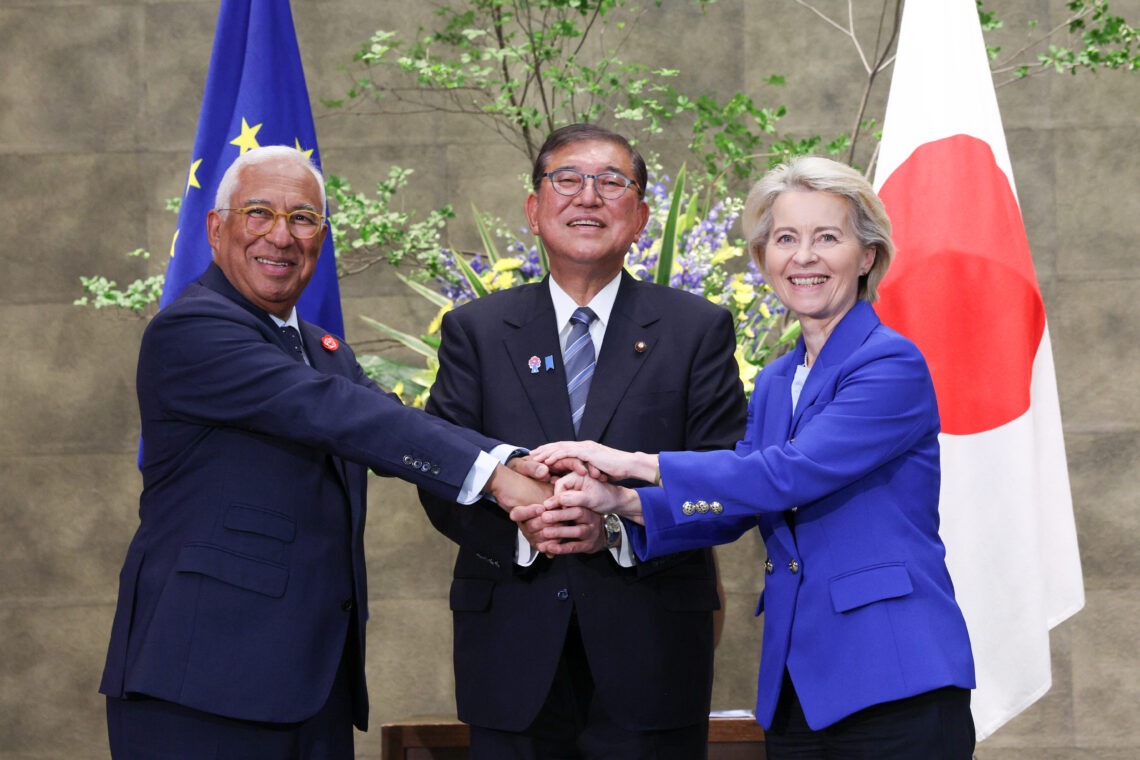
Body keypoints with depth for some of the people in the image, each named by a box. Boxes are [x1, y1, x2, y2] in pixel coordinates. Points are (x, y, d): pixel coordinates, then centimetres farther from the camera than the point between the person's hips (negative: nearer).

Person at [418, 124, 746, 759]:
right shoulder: (475, 331, 9)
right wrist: (516, 526, -19)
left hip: (650, 655, -1)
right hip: (514, 653, 1)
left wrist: (621, 523, -18)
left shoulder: (699, 330, 6)